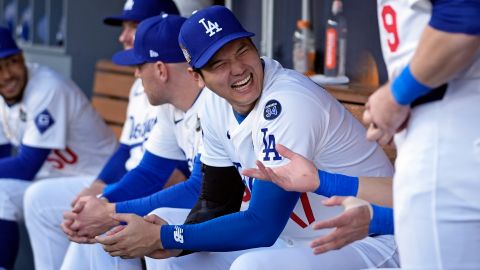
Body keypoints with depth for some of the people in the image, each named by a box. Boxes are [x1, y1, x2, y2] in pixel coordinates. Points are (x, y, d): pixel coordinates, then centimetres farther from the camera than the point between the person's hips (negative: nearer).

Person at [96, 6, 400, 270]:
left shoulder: (289, 104, -26)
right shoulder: (216, 107, -2)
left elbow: (261, 227, -28)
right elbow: (214, 204, 6)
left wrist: (164, 238, -24)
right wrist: (170, 240, -15)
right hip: (295, 238, 9)